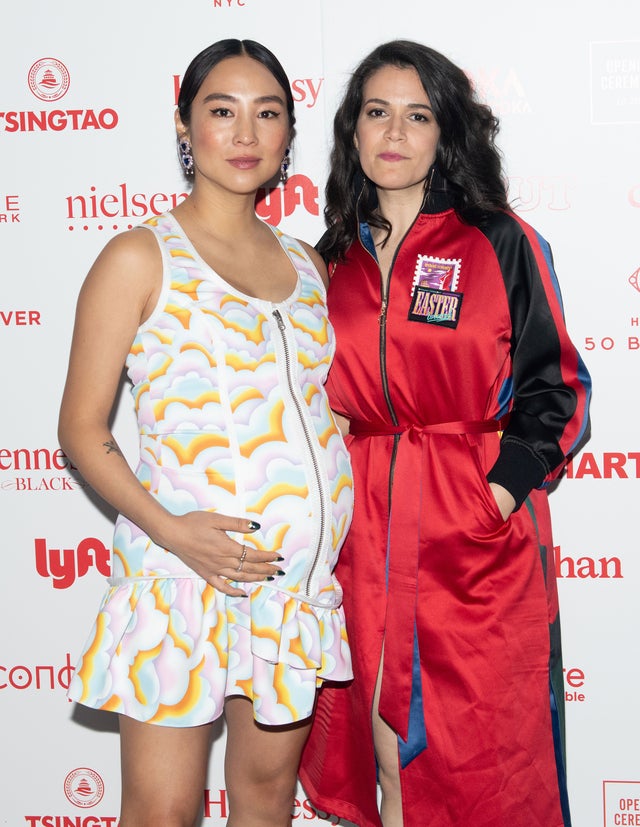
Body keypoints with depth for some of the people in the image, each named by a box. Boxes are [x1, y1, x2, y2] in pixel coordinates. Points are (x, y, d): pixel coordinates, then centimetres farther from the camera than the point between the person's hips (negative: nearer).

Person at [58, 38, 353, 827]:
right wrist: (167, 528, -21)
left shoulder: (305, 263, 11)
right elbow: (82, 429, -7)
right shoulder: (141, 258, -5)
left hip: (302, 576, 5)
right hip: (185, 575, -5)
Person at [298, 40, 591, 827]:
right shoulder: (337, 258, 11)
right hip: (366, 535, 4)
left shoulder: (501, 244, -1)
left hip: (479, 535, -3)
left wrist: (500, 493, -12)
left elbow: (555, 387, -2)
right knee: (384, 739, 11)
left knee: (480, 748, 3)